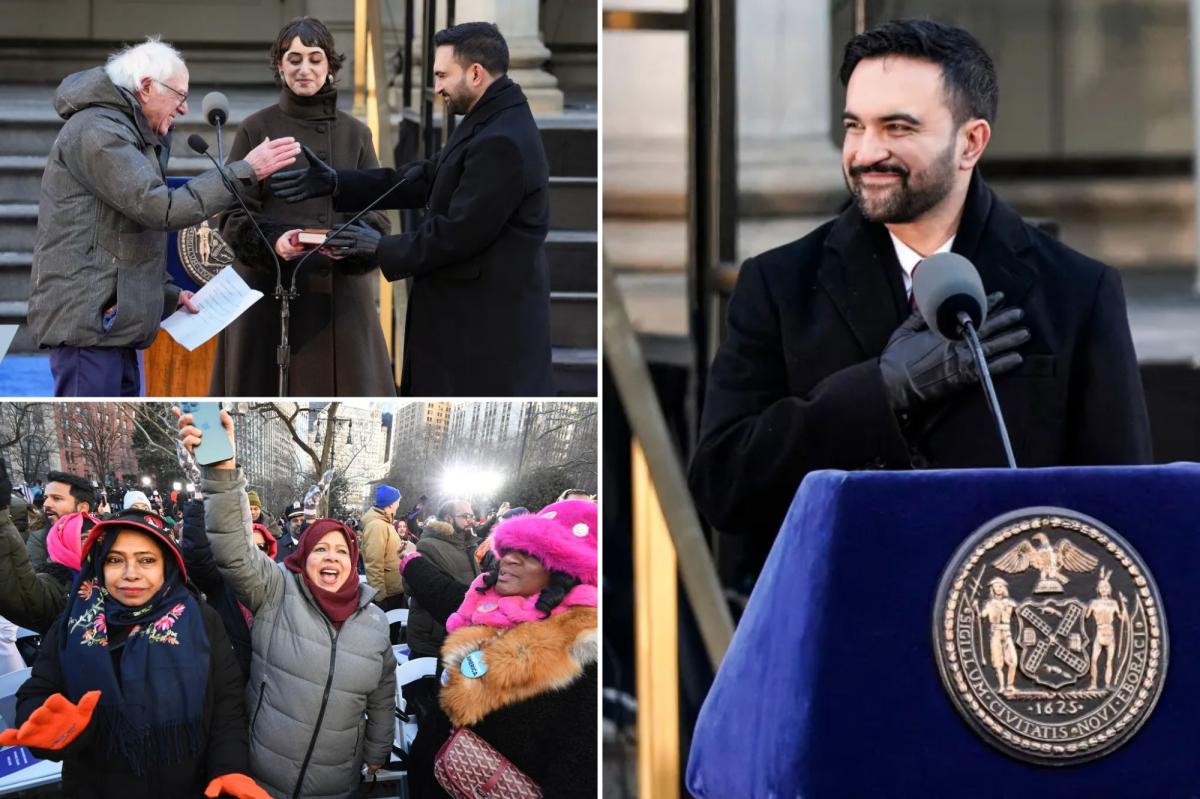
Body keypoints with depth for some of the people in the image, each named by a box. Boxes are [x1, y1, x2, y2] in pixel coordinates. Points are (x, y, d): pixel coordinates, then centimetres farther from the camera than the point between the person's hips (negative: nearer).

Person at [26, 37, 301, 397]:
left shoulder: (126, 134, 22)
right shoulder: (96, 132, -13)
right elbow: (162, 208, -21)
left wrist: (168, 295, 13)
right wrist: (245, 171, -18)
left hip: (111, 323, 11)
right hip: (87, 320, -11)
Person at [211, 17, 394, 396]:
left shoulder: (355, 134, 11)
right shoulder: (256, 130, 5)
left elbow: (376, 213, 6)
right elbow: (233, 215, 0)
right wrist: (273, 240, -20)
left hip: (341, 297, 2)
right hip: (270, 295, -2)